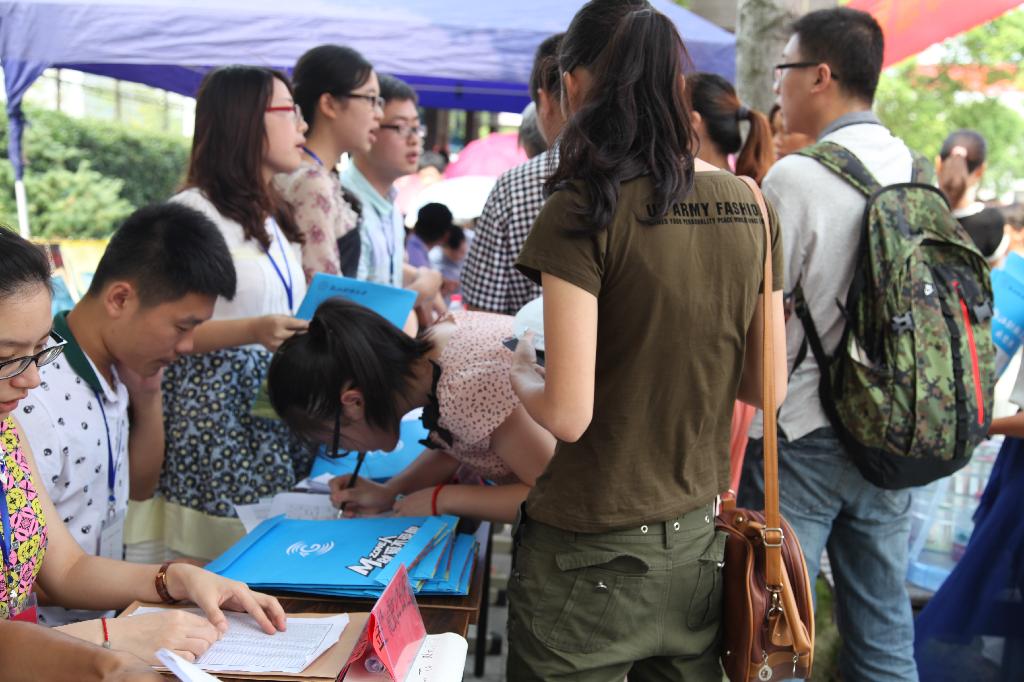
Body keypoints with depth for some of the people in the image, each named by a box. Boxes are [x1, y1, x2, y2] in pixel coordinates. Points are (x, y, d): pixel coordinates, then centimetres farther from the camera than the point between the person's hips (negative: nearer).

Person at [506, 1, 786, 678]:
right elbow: (766, 387, 7)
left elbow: (567, 413, -19)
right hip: (698, 544, 6)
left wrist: (518, 370, 1)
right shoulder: (750, 207, -1)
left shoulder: (585, 209, -17)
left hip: (590, 557, -5)